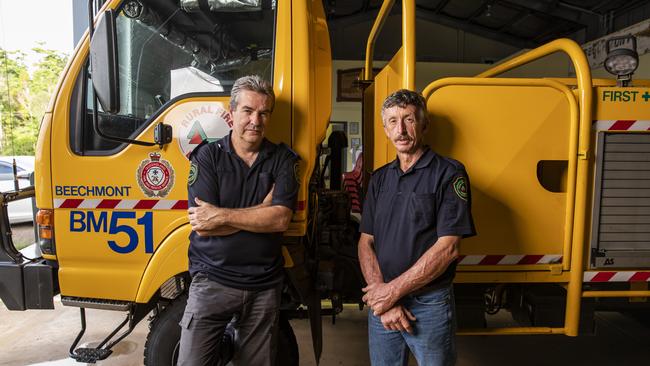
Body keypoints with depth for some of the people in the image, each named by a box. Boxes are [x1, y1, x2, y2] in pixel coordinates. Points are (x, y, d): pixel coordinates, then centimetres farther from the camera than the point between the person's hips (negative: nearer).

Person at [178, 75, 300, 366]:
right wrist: (264, 209, -14)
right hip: (212, 281, -1)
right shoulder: (208, 156, -4)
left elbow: (281, 219, -14)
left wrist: (222, 216, -17)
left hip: (264, 285, 2)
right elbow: (203, 227, -13)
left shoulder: (282, 159, -1)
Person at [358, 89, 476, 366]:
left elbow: (447, 248, -16)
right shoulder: (379, 179, 7)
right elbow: (366, 243, 3)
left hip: (429, 305, -4)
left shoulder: (448, 173, -9)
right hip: (380, 305, 5)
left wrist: (393, 290, -15)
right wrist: (381, 297, -10)